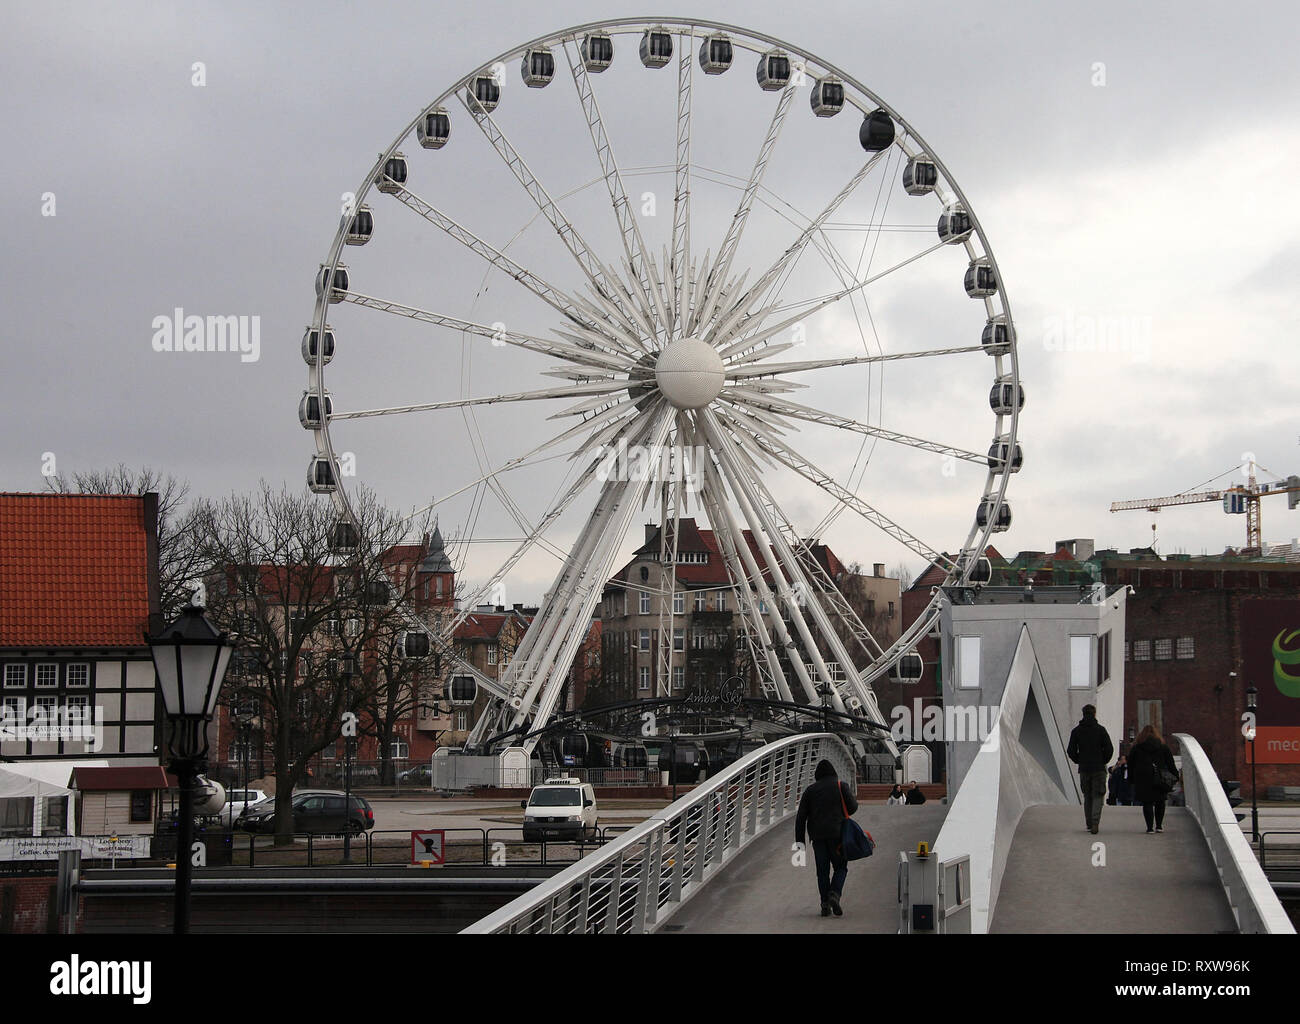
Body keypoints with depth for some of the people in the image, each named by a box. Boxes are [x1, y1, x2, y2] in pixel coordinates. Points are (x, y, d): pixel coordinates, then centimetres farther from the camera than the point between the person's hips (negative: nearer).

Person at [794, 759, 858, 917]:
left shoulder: (810, 790, 9)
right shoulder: (840, 786, 1)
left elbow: (801, 816, 6)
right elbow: (852, 807, -3)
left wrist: (799, 841, 7)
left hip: (817, 835, 2)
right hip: (836, 833, -2)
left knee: (822, 870, 7)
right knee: (841, 867, 7)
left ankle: (825, 904, 1)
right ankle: (834, 894, -17)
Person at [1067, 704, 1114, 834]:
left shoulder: (1076, 731, 3)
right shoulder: (1100, 729, -4)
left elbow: (1070, 751, 0)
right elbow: (1109, 748, -8)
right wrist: (1104, 761, 6)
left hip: (1084, 769, 2)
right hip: (1099, 768, -2)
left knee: (1087, 797, 13)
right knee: (1098, 796, 1)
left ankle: (1089, 823, 13)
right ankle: (1095, 822, -16)